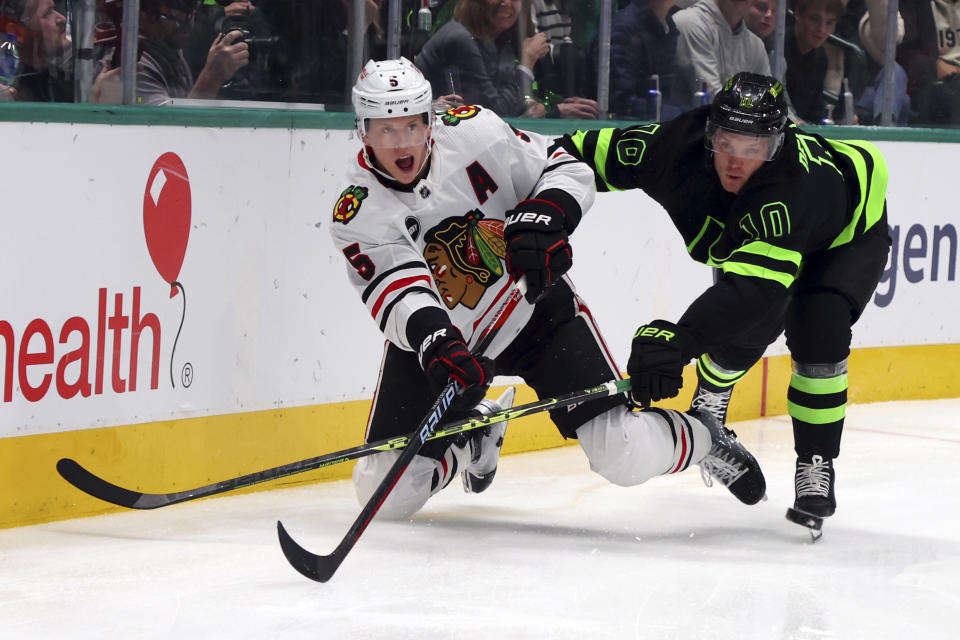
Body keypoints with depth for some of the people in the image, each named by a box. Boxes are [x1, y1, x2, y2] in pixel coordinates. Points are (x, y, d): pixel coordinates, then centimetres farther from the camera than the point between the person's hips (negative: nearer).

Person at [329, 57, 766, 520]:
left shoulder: (473, 132, -17)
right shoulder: (358, 212, -19)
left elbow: (568, 169, -7)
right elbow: (399, 292, -33)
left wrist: (543, 216, -28)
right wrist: (437, 345, -52)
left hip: (535, 309, -1)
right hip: (438, 338, 1)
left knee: (627, 456, -17)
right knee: (385, 492, -6)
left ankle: (704, 438, 20)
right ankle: (474, 439, 28)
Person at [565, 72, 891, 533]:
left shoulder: (791, 187, -48)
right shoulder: (676, 146, -33)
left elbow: (754, 284, -60)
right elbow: (583, 153, -20)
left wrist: (679, 338, -71)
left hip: (847, 236, -5)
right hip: (746, 230, 5)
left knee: (818, 328, -24)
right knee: (748, 326, -7)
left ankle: (816, 464, -8)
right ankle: (708, 401, 26)